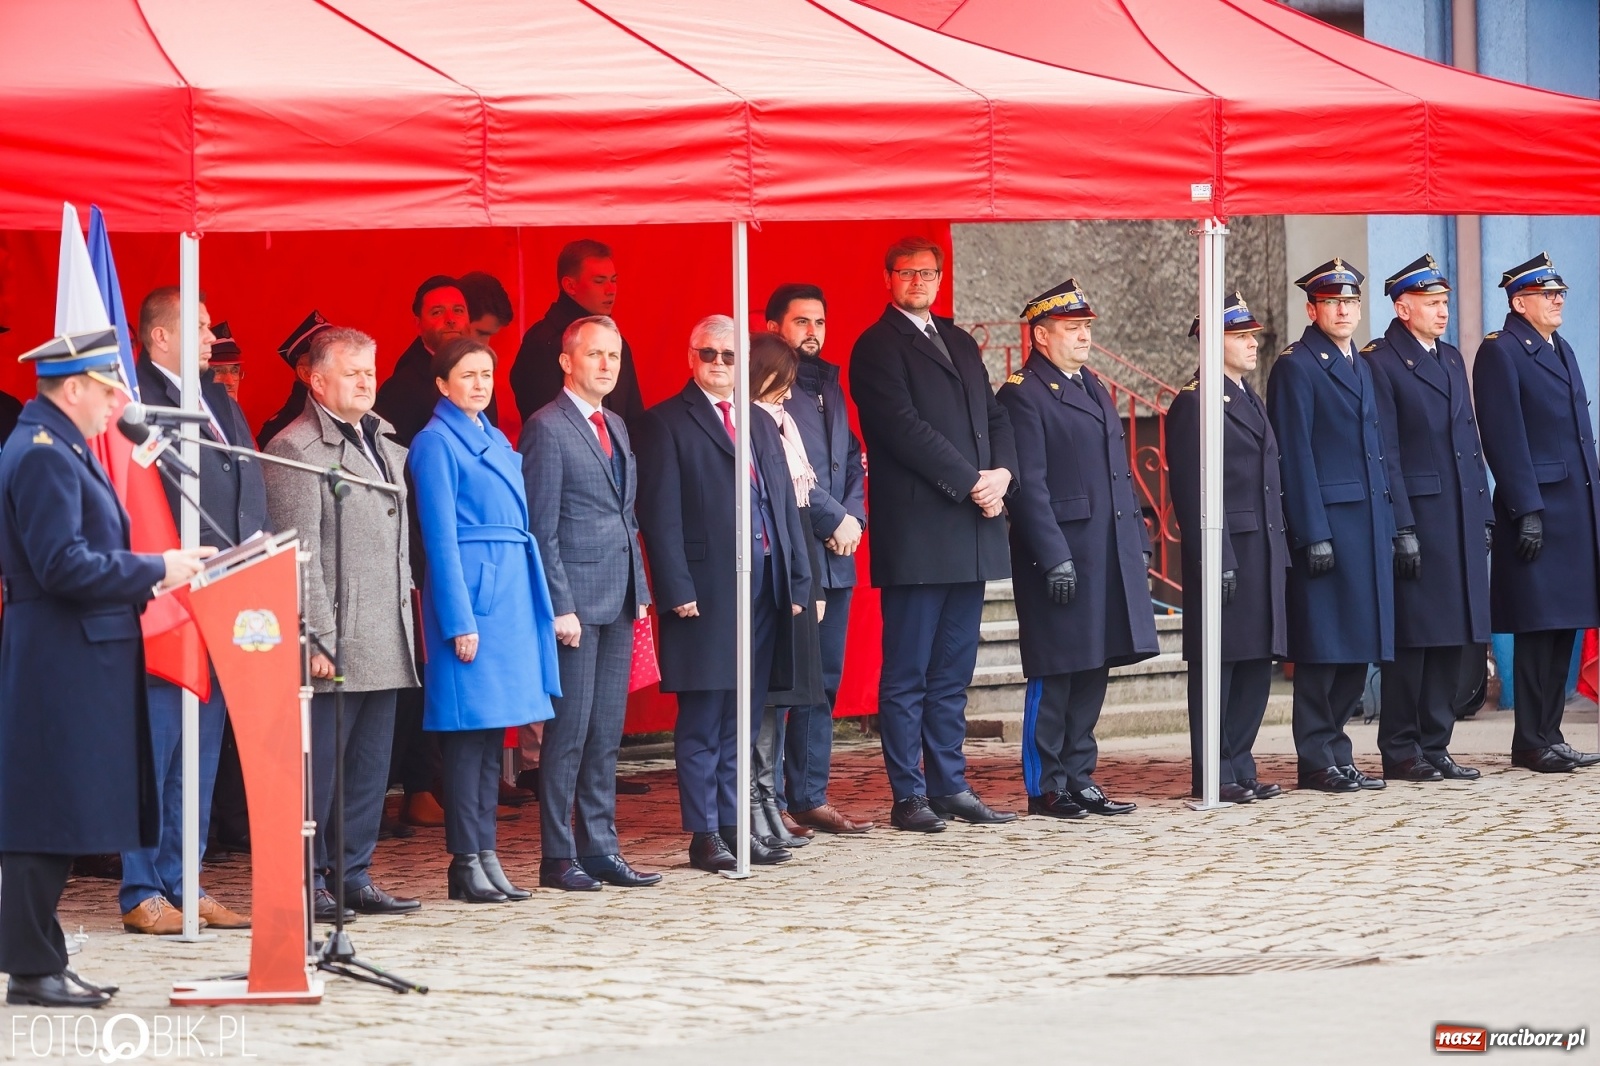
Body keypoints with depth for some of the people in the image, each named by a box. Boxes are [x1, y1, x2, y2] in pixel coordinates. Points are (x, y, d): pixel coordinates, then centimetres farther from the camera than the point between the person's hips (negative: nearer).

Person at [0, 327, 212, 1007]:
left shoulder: (58, 450, 17)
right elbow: (62, 566, -22)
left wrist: (158, 566, 10)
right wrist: (155, 572, -16)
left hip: (76, 663, 10)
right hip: (60, 663, -10)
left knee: (57, 817, 12)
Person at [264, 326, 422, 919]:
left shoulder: (385, 442, 17)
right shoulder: (296, 449, -8)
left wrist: (404, 616, 17)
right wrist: (319, 637, -16)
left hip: (384, 642, 8)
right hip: (335, 641, -8)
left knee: (371, 766, 10)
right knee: (319, 769, -4)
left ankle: (355, 877, 17)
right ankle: (308, 885, 2)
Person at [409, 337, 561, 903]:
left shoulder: (496, 440, 18)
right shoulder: (436, 443, -6)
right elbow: (440, 537, -11)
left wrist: (542, 604, 13)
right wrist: (461, 621, -16)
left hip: (510, 594, 8)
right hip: (468, 592, -8)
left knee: (492, 734, 8)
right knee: (468, 733, -6)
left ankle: (486, 856, 11)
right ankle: (466, 864, -2)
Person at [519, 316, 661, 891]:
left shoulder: (615, 427, 16)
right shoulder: (548, 428, -8)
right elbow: (540, 528, -11)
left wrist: (640, 590, 13)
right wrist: (560, 606, -16)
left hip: (618, 602, 8)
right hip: (577, 600, -8)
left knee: (606, 733, 10)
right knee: (569, 732, -4)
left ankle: (600, 848, 15)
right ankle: (558, 856, 1)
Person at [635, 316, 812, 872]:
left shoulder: (762, 424, 20)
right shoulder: (666, 423, -1)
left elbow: (785, 506, 18)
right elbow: (660, 514, -7)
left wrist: (797, 579, 10)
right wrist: (676, 589, -15)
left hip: (765, 583, 6)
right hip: (706, 590, -6)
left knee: (740, 718, 10)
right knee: (703, 721, -2)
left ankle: (735, 825, 15)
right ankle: (704, 834, 1)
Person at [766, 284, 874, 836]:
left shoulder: (828, 385, 18)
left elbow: (851, 459, 18)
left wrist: (854, 517, 1)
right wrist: (835, 520, -12)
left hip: (834, 556, 8)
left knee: (823, 682, 10)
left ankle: (810, 797, 15)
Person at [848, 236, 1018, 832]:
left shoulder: (958, 343, 20)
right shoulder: (877, 347, -4)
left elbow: (994, 417, 17)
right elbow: (904, 428, -13)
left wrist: (1002, 474, -3)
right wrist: (971, 483, -14)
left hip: (972, 528, 7)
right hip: (916, 531, -7)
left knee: (953, 672, 10)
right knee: (907, 674, -4)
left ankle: (950, 786, 14)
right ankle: (909, 797, -2)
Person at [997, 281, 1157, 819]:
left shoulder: (1095, 389, 19)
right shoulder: (1023, 395, -8)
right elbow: (1029, 485, -14)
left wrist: (1138, 543, 16)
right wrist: (1055, 557, -19)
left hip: (1111, 555, 8)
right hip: (1061, 556, -8)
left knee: (1092, 672, 10)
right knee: (1054, 674, -3)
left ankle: (1078, 778, 15)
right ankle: (1045, 787, 3)